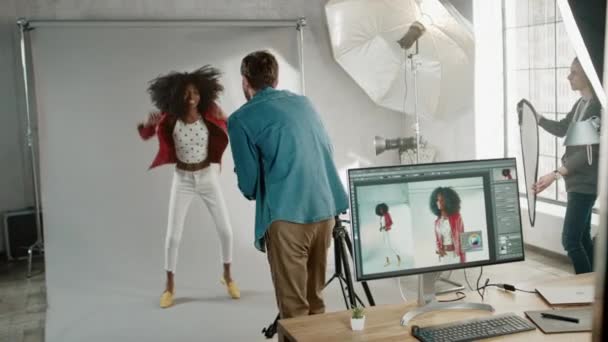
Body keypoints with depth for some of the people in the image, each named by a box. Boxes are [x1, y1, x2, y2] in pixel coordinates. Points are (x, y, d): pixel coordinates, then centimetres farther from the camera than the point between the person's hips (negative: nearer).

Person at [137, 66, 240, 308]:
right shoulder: (169, 117, -14)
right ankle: (169, 286, 19)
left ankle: (227, 277, 27)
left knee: (225, 230, 4)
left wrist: (223, 119, -19)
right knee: (173, 236, 0)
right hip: (182, 180, -1)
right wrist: (148, 124, -27)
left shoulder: (208, 114, -13)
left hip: (208, 177, 1)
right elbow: (145, 135, -8)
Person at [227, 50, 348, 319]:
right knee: (315, 298, 18)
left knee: (293, 307, 4)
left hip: (287, 216, -6)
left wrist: (253, 191, 19)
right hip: (326, 209, 6)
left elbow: (249, 184, -3)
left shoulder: (241, 119, -2)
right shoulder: (304, 102, 16)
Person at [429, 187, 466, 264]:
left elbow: (461, 237, -5)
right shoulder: (437, 222, 7)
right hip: (444, 256, 4)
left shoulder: (456, 217, -3)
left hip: (456, 255, -3)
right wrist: (439, 249, -7)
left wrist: (462, 259, -10)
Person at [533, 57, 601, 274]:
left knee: (570, 239, -10)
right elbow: (562, 129, 25)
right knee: (582, 237, 14)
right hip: (578, 180, 10)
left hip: (585, 182, -10)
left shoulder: (597, 106, -19)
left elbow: (590, 151, -24)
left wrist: (556, 174, -30)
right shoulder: (581, 103, 11)